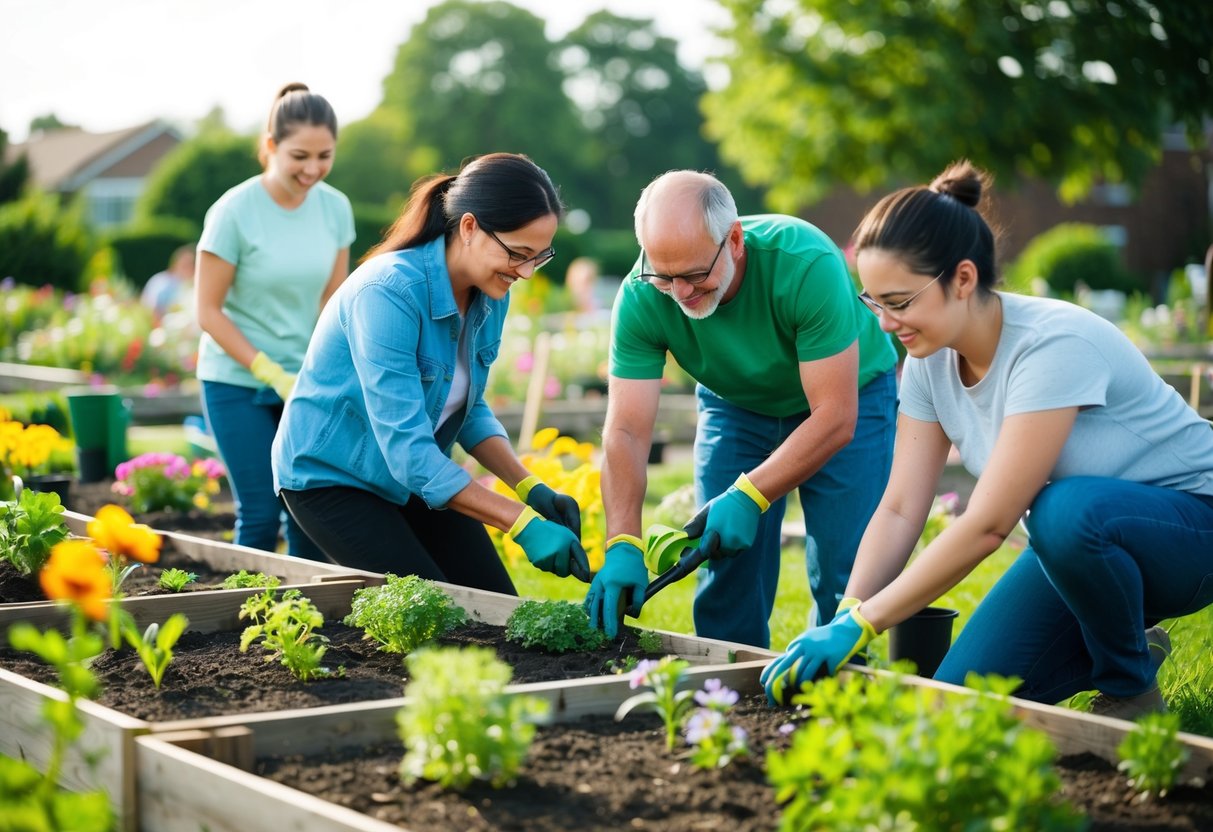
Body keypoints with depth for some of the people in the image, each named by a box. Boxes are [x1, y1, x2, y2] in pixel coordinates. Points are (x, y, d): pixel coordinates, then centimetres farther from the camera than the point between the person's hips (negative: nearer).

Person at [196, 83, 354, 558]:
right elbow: (209, 311, -10)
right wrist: (273, 375, -16)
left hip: (307, 383, 4)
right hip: (238, 382, -4)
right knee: (261, 515, -5)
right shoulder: (235, 212, -14)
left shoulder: (335, 208, -2)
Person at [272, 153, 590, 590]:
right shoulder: (389, 292, -31)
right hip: (329, 474, -7)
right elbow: (406, 448, -34)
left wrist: (530, 488, -10)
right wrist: (521, 523, -37)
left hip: (419, 476, 7)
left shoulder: (490, 296, -7)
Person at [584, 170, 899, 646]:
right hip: (735, 405, 3)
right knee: (725, 577, -2)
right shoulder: (641, 298, -27)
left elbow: (835, 418, -33)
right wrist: (623, 546, -37)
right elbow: (626, 431, -26)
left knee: (843, 578, -9)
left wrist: (749, 497, -37)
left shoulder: (806, 264, -37)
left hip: (849, 393, -3)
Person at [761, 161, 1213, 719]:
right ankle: (1129, 647, 16)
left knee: (1066, 511, -40)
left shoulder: (1053, 347, -31)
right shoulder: (929, 361, -7)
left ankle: (1133, 695, -12)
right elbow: (899, 510, -8)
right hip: (1078, 546, 7)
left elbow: (987, 524, -33)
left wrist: (861, 624, -32)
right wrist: (838, 625, -21)